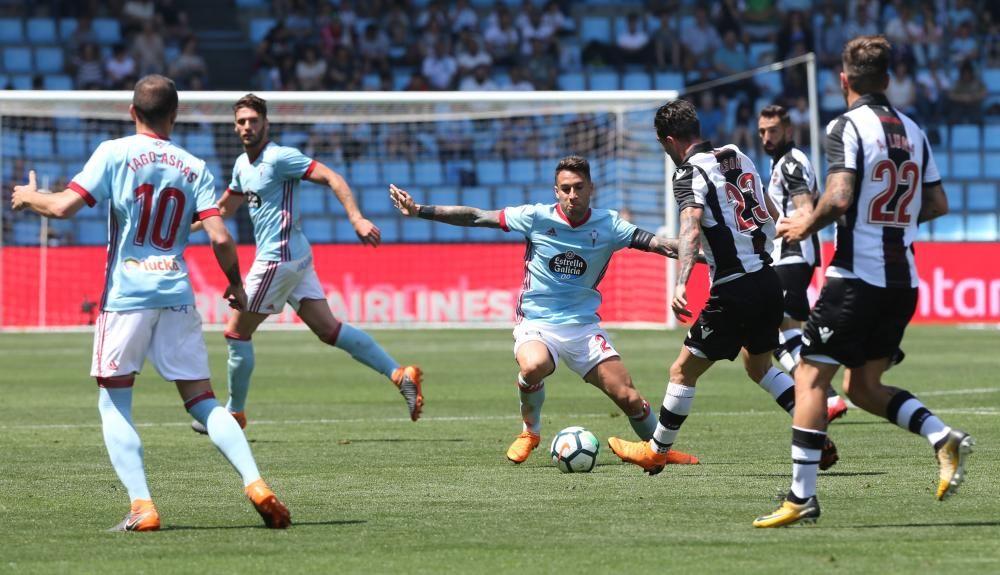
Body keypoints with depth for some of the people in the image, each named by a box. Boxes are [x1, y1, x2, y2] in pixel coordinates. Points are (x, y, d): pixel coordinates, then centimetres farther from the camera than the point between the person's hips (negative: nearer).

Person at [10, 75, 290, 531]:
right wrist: (236, 284, 16)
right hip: (177, 294, 3)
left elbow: (63, 206, -9)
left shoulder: (114, 153, -1)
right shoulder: (194, 168, 7)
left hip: (126, 293, -3)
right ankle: (255, 484, -7)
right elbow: (220, 238, -1)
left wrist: (29, 197, 12)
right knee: (203, 401, 10)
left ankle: (141, 506, -10)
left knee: (113, 404, 6)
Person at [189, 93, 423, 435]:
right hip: (294, 257, 9)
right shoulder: (243, 164, 15)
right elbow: (224, 208, 30)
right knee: (328, 329, 2)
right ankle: (400, 375, -5)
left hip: (278, 258, -9)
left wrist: (356, 218, -30)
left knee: (236, 332, 2)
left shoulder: (279, 158, -13)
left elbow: (331, 178, -18)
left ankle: (234, 413, 15)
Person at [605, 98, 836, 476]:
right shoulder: (738, 157, 11)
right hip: (768, 281, 8)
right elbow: (771, 214, 23)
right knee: (759, 368, 25)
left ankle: (656, 452, 17)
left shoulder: (690, 174, -12)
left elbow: (691, 229, -30)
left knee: (683, 372, 6)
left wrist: (680, 285, -42)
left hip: (733, 292, -8)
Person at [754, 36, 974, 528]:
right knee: (863, 386, 17)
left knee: (811, 377, -1)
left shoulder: (848, 126, -10)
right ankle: (943, 438, -3)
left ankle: (801, 497, -5)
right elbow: (937, 204, 15)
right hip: (902, 279, 7)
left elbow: (839, 197, -21)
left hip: (856, 276, -7)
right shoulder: (912, 131, 11)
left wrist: (807, 225, -4)